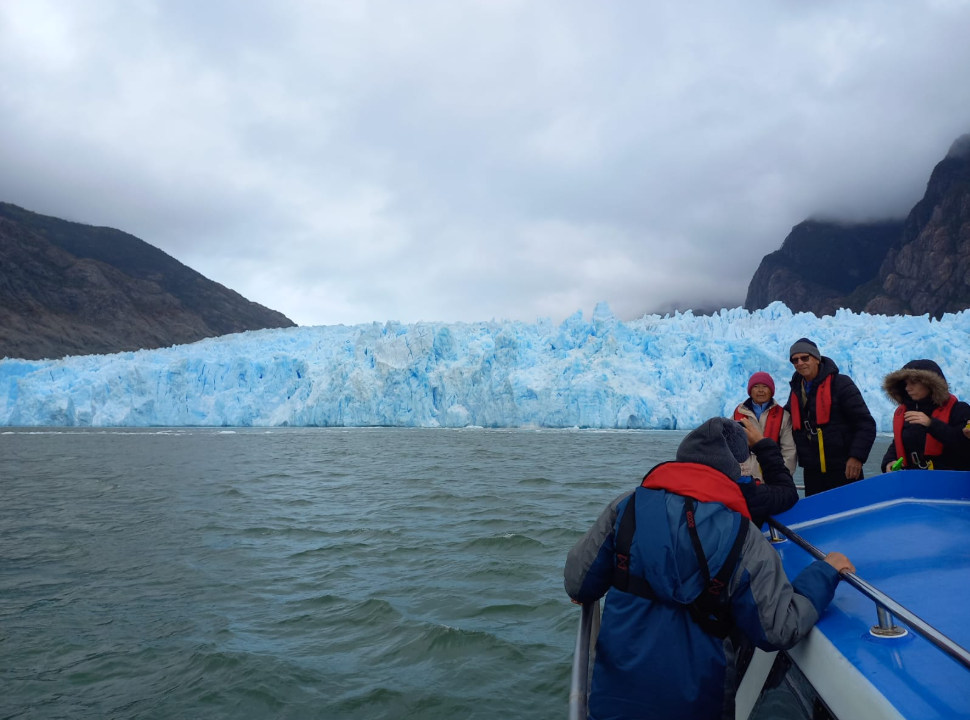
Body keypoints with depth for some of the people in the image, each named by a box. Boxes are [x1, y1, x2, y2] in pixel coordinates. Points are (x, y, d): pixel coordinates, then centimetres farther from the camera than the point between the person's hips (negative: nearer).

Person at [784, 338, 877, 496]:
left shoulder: (840, 384, -8)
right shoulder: (796, 389, 10)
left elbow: (866, 424, -10)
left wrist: (857, 456, -18)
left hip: (843, 470, -5)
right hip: (812, 472, 6)